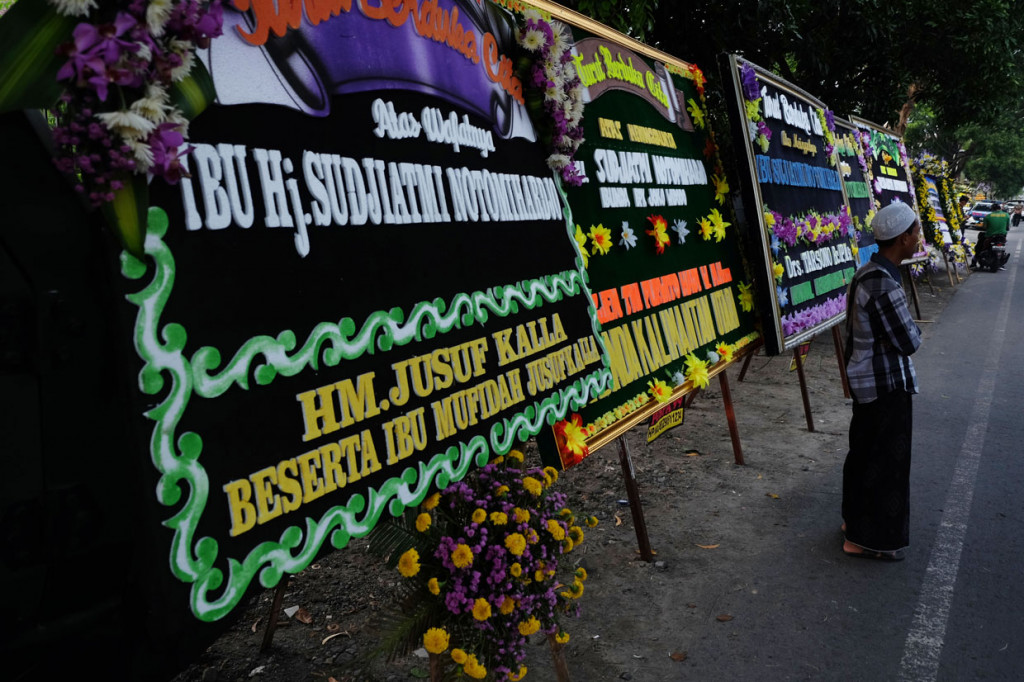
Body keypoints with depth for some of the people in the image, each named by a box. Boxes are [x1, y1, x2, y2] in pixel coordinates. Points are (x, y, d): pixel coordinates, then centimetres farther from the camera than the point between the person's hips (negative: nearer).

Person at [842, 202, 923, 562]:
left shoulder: (870, 273, 6)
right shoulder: (883, 285, -26)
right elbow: (908, 341, -20)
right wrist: (914, 329, -1)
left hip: (868, 380, 10)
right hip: (886, 384, -10)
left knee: (865, 452, 21)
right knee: (887, 461, 3)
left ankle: (856, 518, 38)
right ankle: (871, 539, 17)